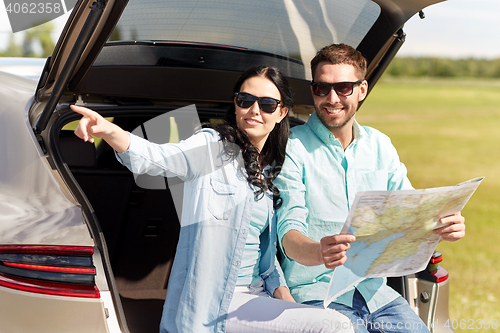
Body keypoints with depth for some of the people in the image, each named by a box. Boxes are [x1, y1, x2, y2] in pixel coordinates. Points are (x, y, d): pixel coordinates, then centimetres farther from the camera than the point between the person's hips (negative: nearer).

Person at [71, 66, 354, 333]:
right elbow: (153, 158, -26)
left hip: (256, 293, 7)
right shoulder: (212, 146, -6)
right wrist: (110, 131, -45)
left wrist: (283, 294, 3)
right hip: (214, 303, -7)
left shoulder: (272, 170, 13)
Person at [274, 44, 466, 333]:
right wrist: (319, 252, -38)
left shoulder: (380, 145, 11)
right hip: (317, 290, -5)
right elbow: (289, 233, -15)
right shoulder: (293, 148, -7)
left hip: (375, 290, 5)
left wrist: (444, 224, -14)